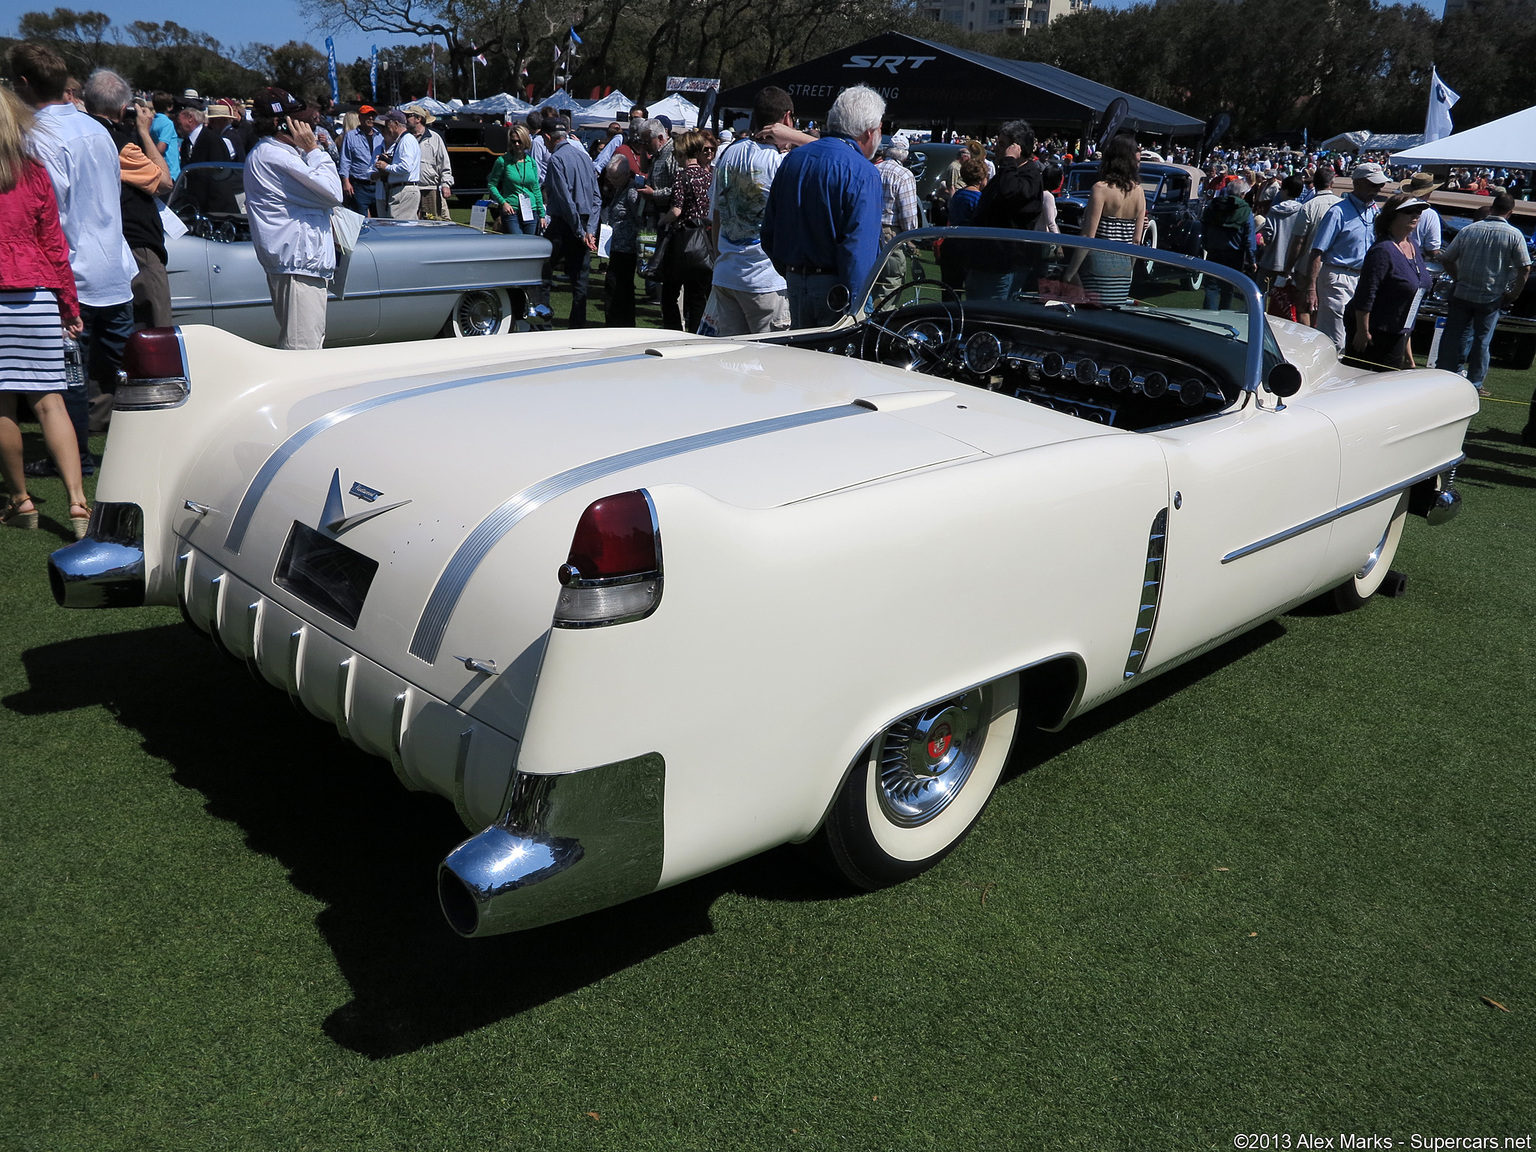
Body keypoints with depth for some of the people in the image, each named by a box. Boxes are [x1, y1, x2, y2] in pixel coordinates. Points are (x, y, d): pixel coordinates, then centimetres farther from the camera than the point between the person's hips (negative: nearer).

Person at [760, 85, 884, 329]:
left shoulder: (792, 160, 11)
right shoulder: (863, 174, -12)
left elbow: (769, 232, 16)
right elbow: (859, 248, -20)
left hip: (795, 284, 7)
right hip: (832, 289, -7)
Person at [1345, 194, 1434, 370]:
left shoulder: (1413, 246, 9)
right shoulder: (1383, 250, -20)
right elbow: (1365, 295, -23)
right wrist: (1362, 331, -23)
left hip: (1399, 334, 9)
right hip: (1377, 333, -9)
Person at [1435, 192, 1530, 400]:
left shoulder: (1469, 230, 0)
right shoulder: (1514, 235, -6)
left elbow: (1446, 259, 4)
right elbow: (1524, 268, -8)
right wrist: (1513, 295, 3)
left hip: (1462, 294, 2)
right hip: (1491, 298, -1)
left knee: (1453, 337, 9)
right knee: (1481, 341, 7)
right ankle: (1474, 384, 12)